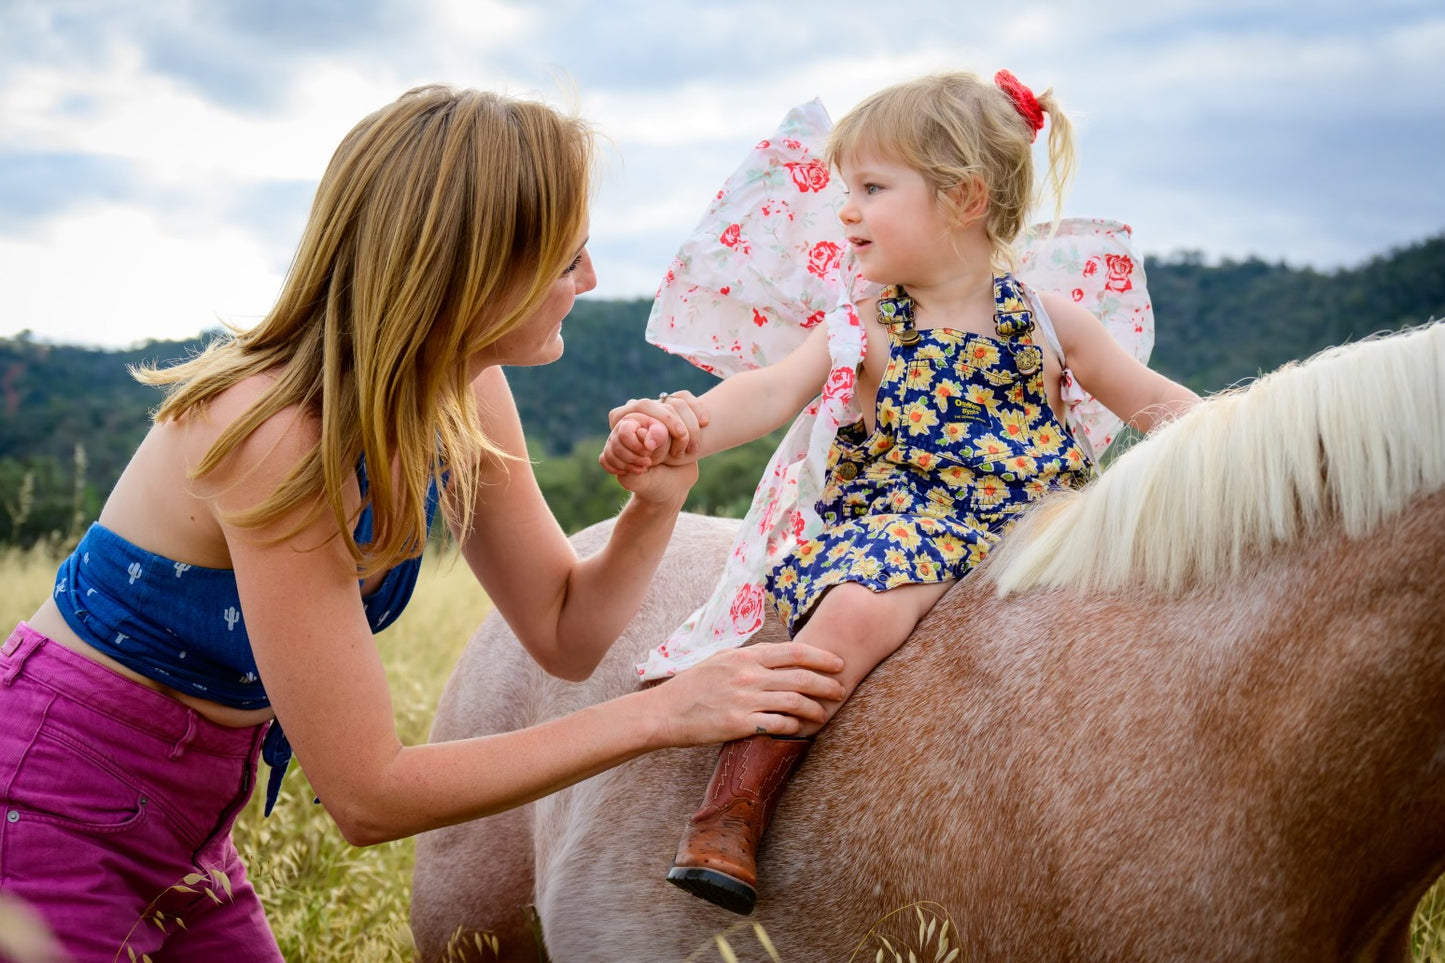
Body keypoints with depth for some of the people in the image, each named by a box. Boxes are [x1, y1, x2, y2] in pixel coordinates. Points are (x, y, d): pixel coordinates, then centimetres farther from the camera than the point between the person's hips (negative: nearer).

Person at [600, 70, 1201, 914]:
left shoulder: (1047, 320, 7)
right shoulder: (865, 329, 5)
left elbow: (1157, 403, 14)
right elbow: (773, 391, -11)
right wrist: (682, 428, -30)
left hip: (1034, 524, 3)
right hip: (902, 522, -3)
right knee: (857, 612, -32)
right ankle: (732, 808, -29)